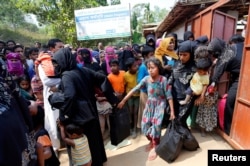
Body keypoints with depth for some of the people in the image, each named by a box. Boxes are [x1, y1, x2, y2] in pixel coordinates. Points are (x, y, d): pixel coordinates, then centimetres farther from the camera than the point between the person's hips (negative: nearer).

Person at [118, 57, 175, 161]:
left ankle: (154, 147, 16)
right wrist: (123, 100, -12)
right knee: (145, 125, 5)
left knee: (156, 125, -11)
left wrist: (172, 111, -13)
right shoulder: (146, 79, -10)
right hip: (149, 105, 4)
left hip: (160, 105, -3)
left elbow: (169, 96, -14)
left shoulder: (163, 80, -18)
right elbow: (135, 89, -10)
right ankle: (152, 141, 36)